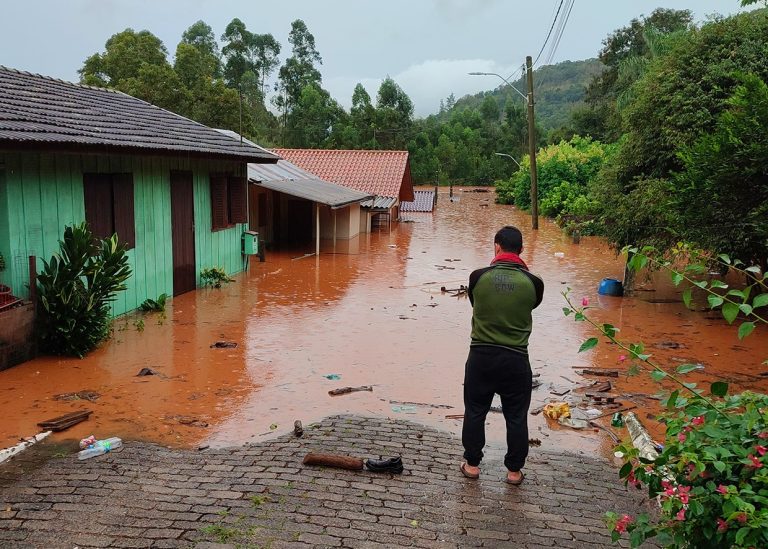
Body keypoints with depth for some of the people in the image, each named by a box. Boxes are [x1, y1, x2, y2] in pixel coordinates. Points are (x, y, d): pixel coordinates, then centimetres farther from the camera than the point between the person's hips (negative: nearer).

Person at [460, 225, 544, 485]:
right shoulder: (533, 283, -9)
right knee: (516, 416, 14)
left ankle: (472, 464, 27)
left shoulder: (478, 277, -8)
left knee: (475, 411, 17)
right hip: (516, 359, 0)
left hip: (481, 356, 1)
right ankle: (514, 470, 24)